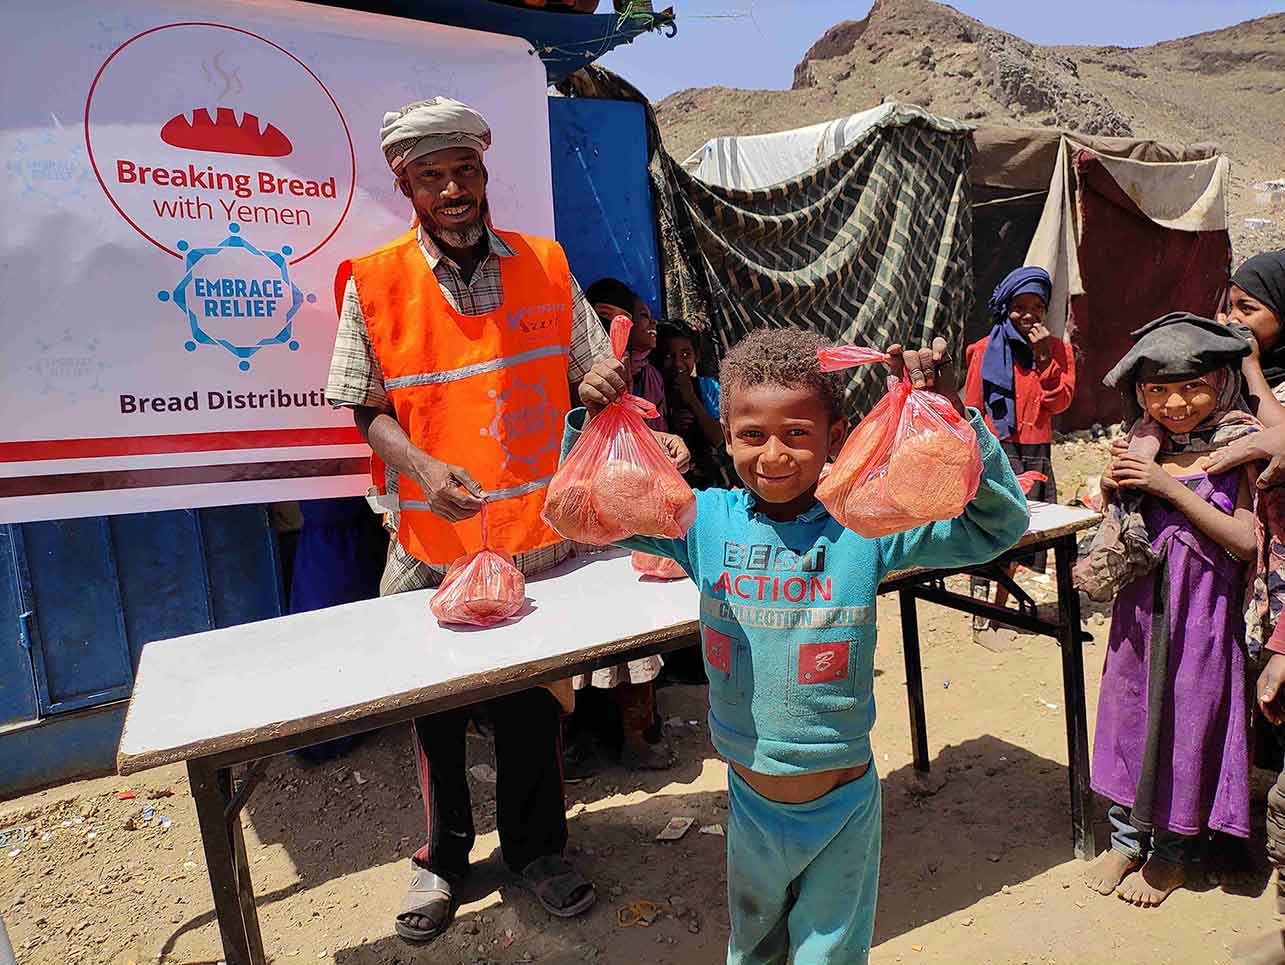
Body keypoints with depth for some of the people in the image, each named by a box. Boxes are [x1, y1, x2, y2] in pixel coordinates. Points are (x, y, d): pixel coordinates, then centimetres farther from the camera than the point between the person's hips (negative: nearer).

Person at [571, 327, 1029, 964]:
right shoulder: (706, 520, -11)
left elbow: (998, 525, -18)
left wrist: (952, 415, -30)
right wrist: (593, 422, -23)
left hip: (843, 803, -2)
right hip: (749, 797, 2)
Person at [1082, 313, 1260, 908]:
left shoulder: (1241, 448, -9)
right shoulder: (1144, 446, 3)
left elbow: (1247, 542, -17)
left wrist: (1168, 486, -20)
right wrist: (1112, 488, -9)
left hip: (1203, 613, -4)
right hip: (1140, 605, 4)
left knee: (1186, 721, 7)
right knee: (1129, 712, 11)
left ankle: (1172, 852, 28)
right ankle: (1126, 838, 30)